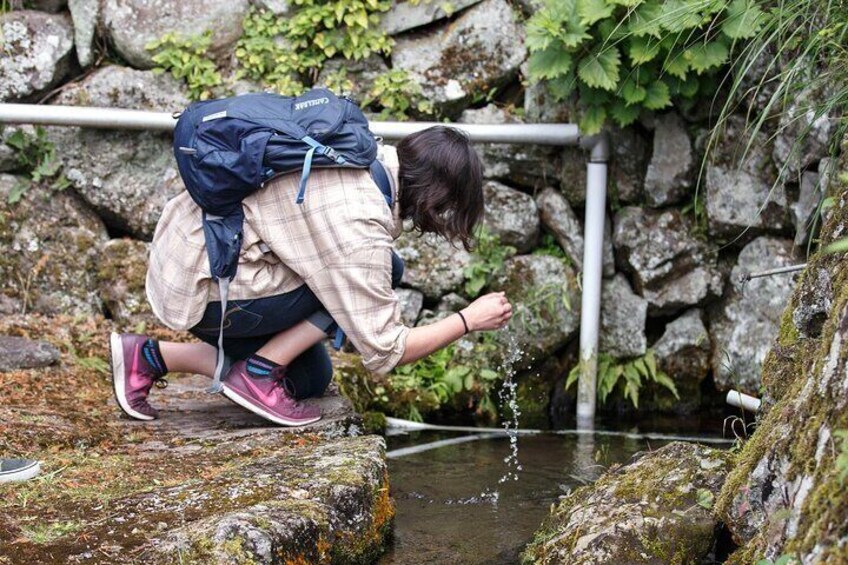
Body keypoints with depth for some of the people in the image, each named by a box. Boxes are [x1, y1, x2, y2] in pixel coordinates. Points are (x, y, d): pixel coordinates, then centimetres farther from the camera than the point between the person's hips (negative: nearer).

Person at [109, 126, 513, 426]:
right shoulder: (359, 231, -25)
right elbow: (383, 352, -19)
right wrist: (469, 320, -9)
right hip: (204, 290, -9)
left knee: (309, 380, 19)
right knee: (385, 270, -13)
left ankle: (151, 357, 15)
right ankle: (257, 374, -7)